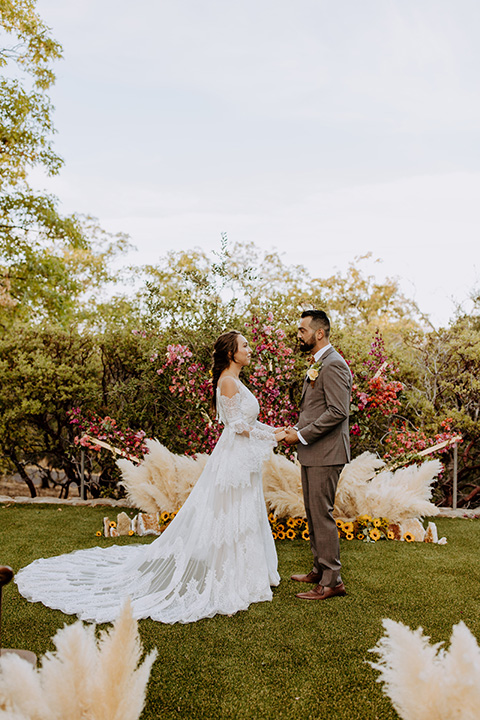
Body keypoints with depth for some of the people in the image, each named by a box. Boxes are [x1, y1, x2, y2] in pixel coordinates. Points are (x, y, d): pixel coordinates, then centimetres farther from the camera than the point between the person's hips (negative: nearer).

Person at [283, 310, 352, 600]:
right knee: (313, 512, 16)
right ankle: (320, 570, 29)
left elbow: (338, 412, -23)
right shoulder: (318, 364, 17)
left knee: (322, 514, -5)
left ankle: (332, 581, 5)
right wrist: (298, 429, 8)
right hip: (312, 452, 10)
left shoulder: (334, 365, -16)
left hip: (326, 453, -10)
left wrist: (301, 435, -19)